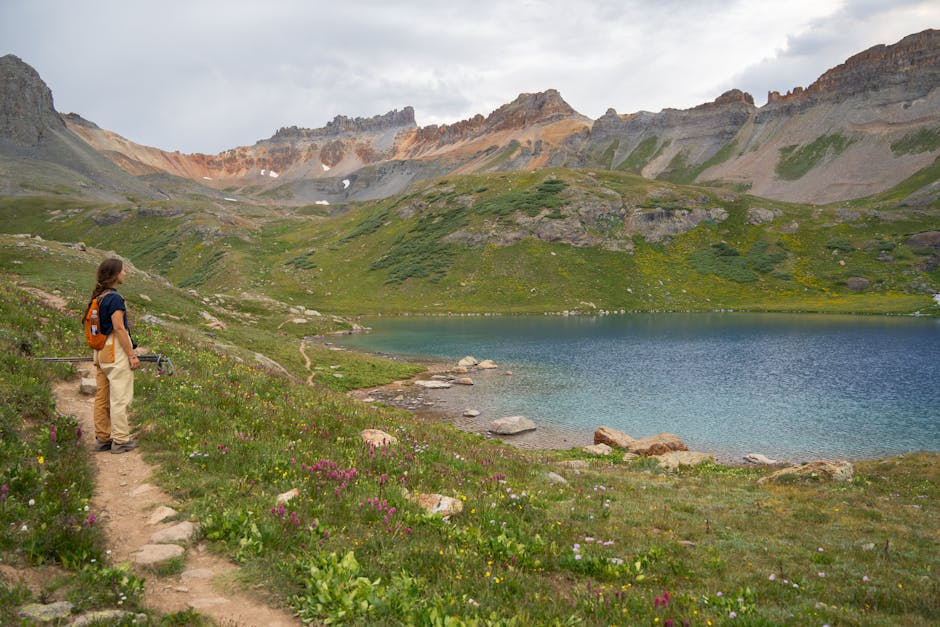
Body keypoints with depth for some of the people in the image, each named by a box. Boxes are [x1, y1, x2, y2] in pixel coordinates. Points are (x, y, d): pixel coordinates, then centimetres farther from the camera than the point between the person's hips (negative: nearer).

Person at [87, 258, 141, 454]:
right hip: (116, 350, -9)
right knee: (120, 397, -2)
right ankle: (120, 441, 3)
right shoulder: (114, 298, -15)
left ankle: (102, 438, 21)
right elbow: (119, 328, -19)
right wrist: (132, 355, -16)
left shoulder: (97, 297, 12)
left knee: (102, 396, 14)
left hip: (100, 350, 9)